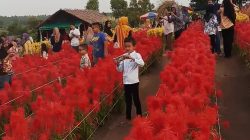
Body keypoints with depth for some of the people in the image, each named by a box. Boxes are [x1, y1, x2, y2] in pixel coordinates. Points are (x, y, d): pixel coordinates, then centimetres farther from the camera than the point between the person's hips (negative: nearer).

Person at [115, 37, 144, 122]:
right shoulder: (123, 56, 5)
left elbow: (142, 64, -26)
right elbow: (120, 70, 7)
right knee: (128, 100, 14)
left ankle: (139, 116, 19)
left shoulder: (136, 55, -6)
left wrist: (131, 58, -34)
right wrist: (118, 64, -14)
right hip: (126, 82, 4)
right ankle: (128, 117, 24)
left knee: (136, 99, 5)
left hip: (134, 81, -4)